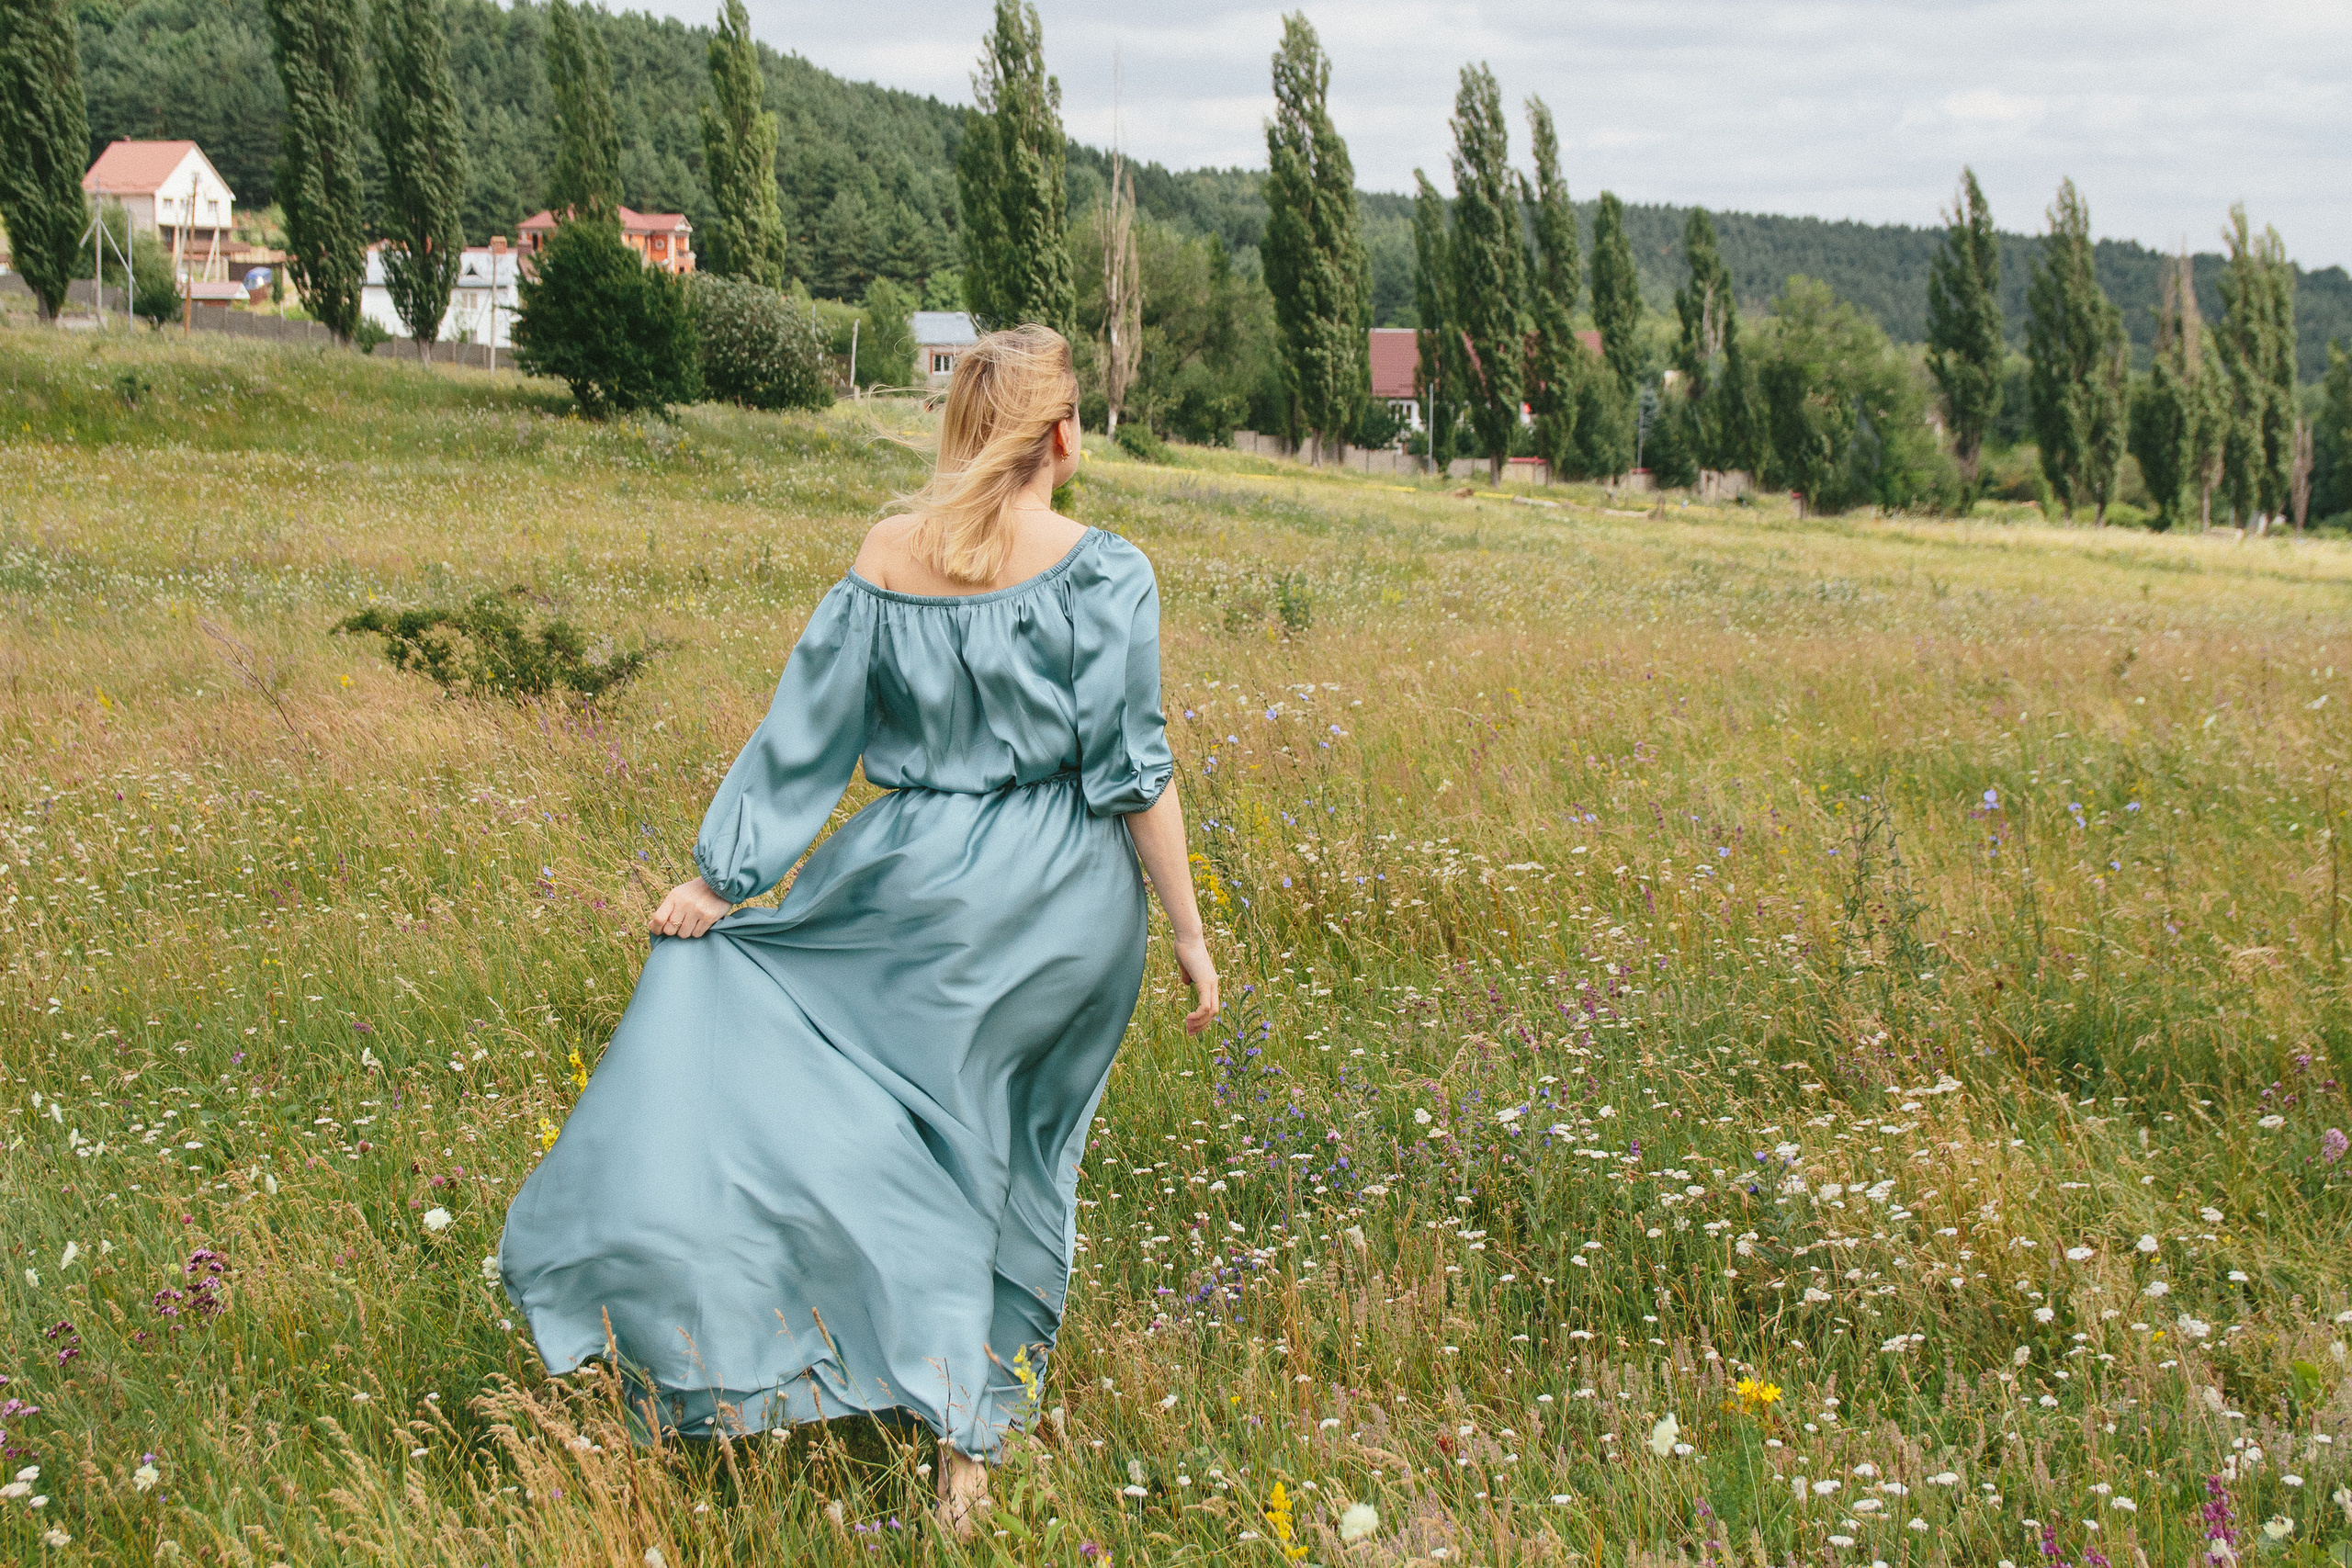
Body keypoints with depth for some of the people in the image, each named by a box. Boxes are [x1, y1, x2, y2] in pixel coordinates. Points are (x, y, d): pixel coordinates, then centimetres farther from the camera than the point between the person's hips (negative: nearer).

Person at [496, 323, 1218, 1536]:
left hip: (927, 879, 0)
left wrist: (720, 876, 7)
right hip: (1068, 904, 0)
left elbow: (804, 734, 1)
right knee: (1011, 1159, 12)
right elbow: (1135, 774, -10)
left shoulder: (884, 560, -2)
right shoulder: (1103, 575, -10)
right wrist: (1188, 929, -3)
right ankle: (971, 1446, 16)